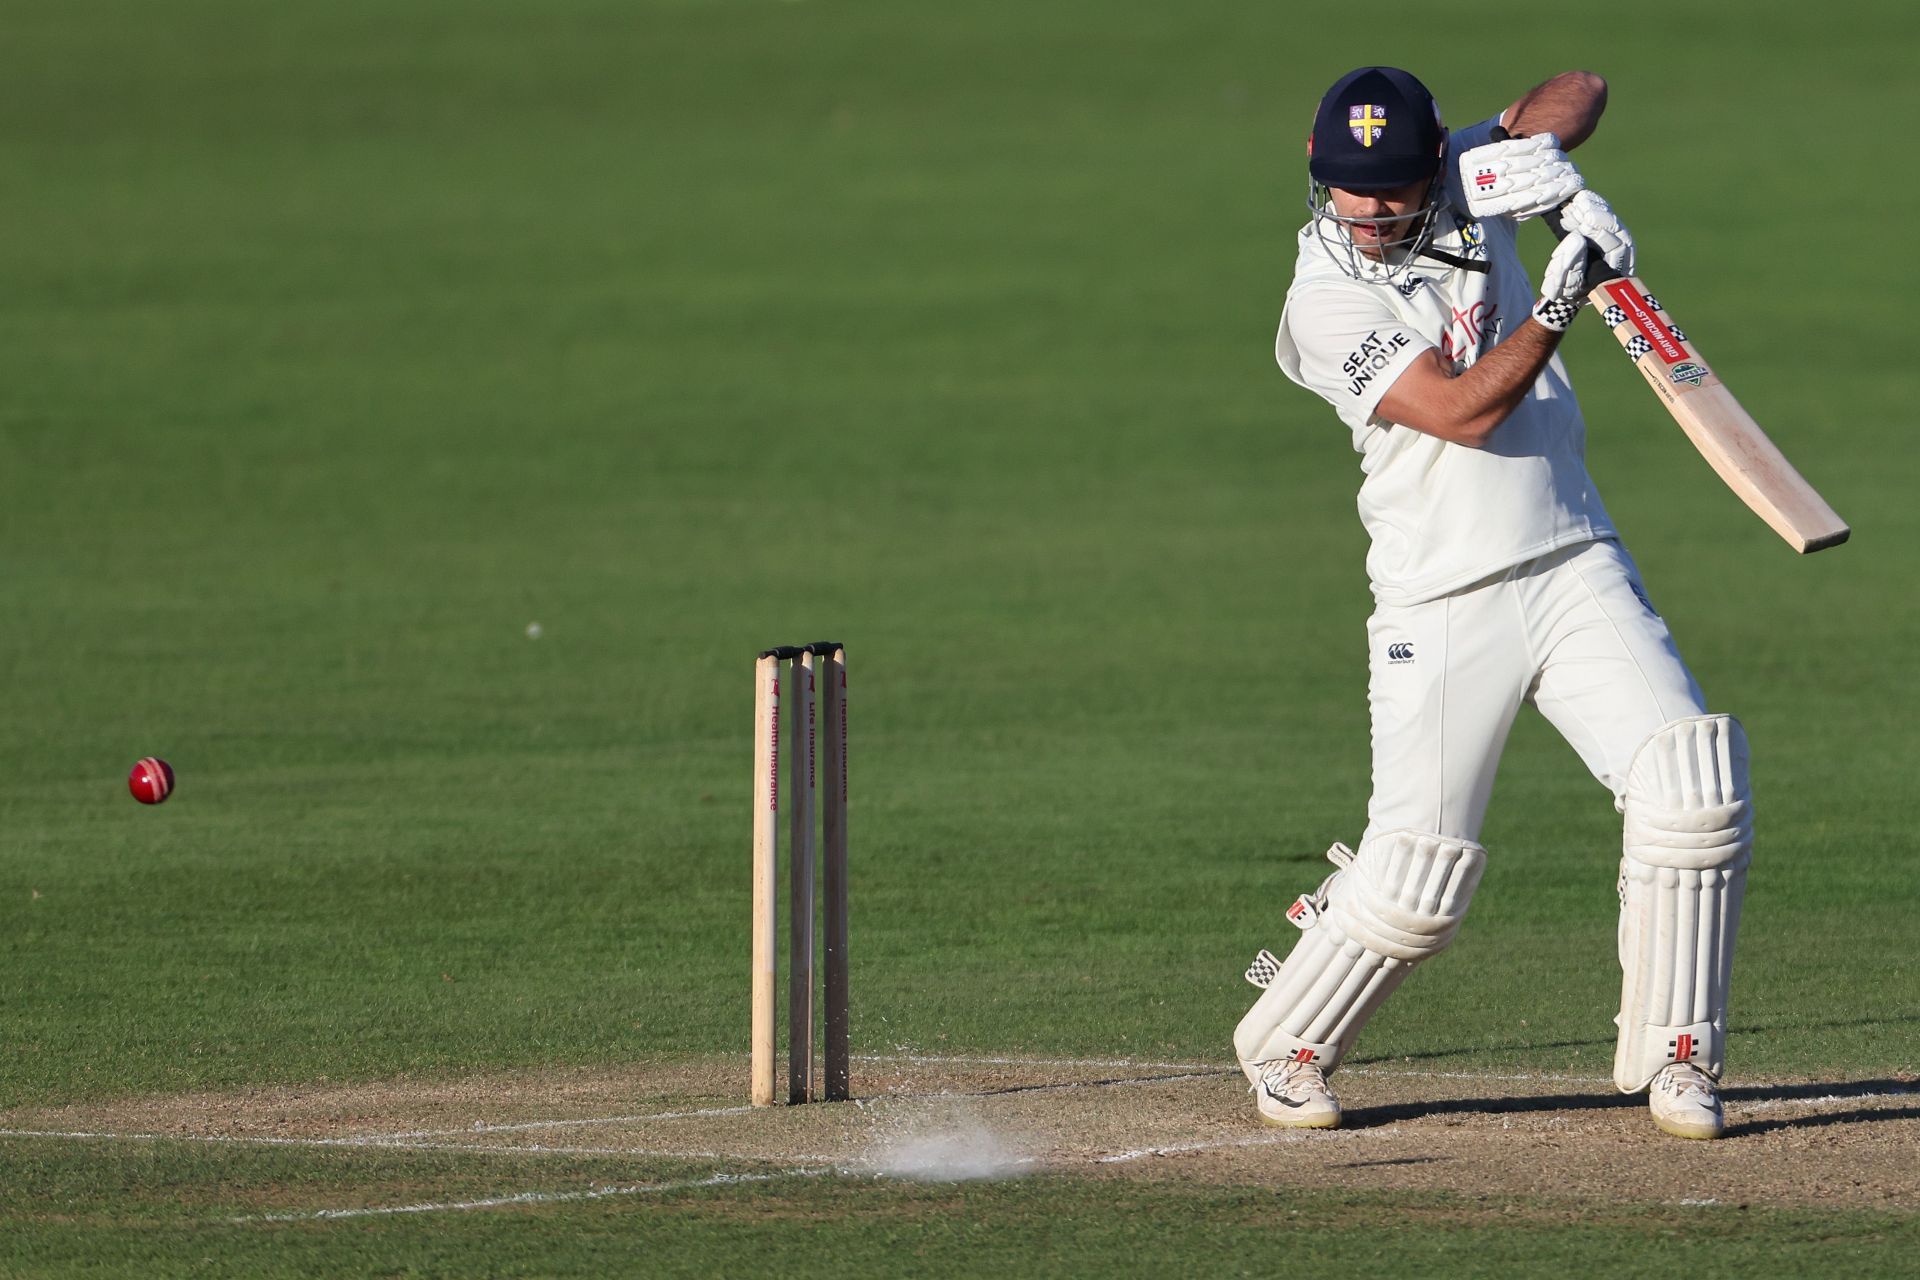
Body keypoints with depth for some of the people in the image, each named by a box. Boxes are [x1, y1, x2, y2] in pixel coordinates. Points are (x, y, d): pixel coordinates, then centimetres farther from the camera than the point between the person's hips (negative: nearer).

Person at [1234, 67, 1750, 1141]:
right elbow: (1463, 410, -20)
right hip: (1444, 602, -5)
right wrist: (1560, 302, -29)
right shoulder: (1329, 302, -11)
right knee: (1417, 878, -7)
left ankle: (1674, 1057, -2)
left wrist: (1542, 149, -8)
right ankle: (1285, 1048, 19)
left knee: (1696, 780, -14)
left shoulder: (1468, 187, 5)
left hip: (1577, 568, 5)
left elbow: (1581, 90, 12)